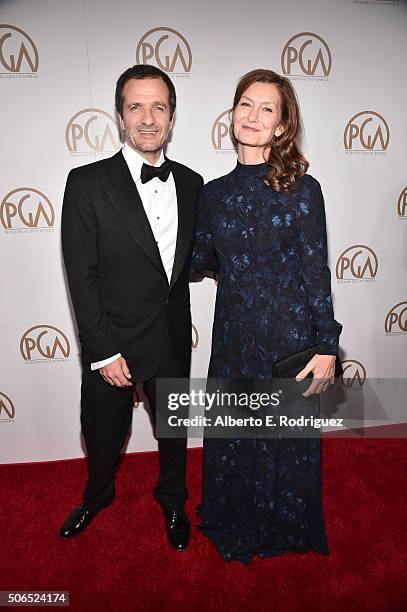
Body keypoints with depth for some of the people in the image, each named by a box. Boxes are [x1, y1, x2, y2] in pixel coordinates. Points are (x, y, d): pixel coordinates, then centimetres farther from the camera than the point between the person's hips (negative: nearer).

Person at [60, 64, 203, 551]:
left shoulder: (191, 183, 2)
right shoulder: (87, 183, -12)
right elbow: (81, 276, -13)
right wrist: (102, 352, -14)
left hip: (174, 341, 3)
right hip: (114, 342, -3)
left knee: (175, 429, 22)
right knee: (103, 437, 19)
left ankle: (172, 501, 52)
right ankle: (97, 497, 53)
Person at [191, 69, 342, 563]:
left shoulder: (302, 189, -7)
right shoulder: (215, 192, 4)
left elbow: (315, 272, -7)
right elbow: (198, 259, 10)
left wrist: (327, 346, -8)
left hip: (289, 334, -3)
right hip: (234, 335, 3)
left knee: (286, 436, 14)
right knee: (233, 435, 16)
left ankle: (285, 531, 44)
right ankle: (236, 527, 45)